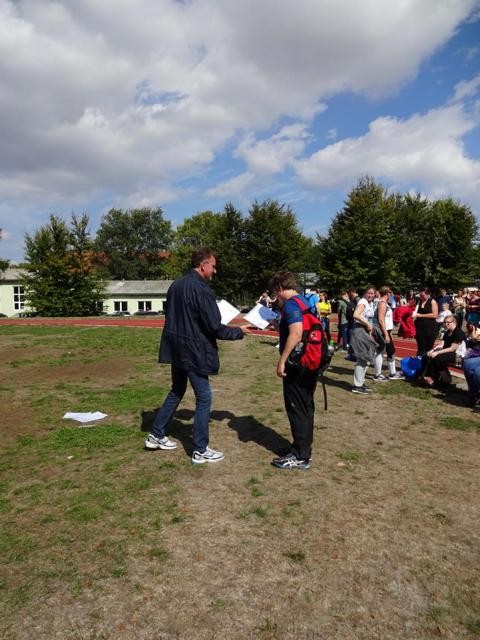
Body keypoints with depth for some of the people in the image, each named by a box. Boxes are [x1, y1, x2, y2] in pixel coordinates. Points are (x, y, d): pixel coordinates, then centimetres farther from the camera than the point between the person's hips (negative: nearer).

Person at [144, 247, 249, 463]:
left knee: (177, 391, 23)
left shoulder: (176, 285, 7)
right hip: (193, 352, -8)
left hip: (176, 349, 8)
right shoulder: (201, 290, -19)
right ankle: (200, 451, 12)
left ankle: (156, 435, 31)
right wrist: (239, 331, -5)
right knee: (204, 398, 4)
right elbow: (215, 328, -20)